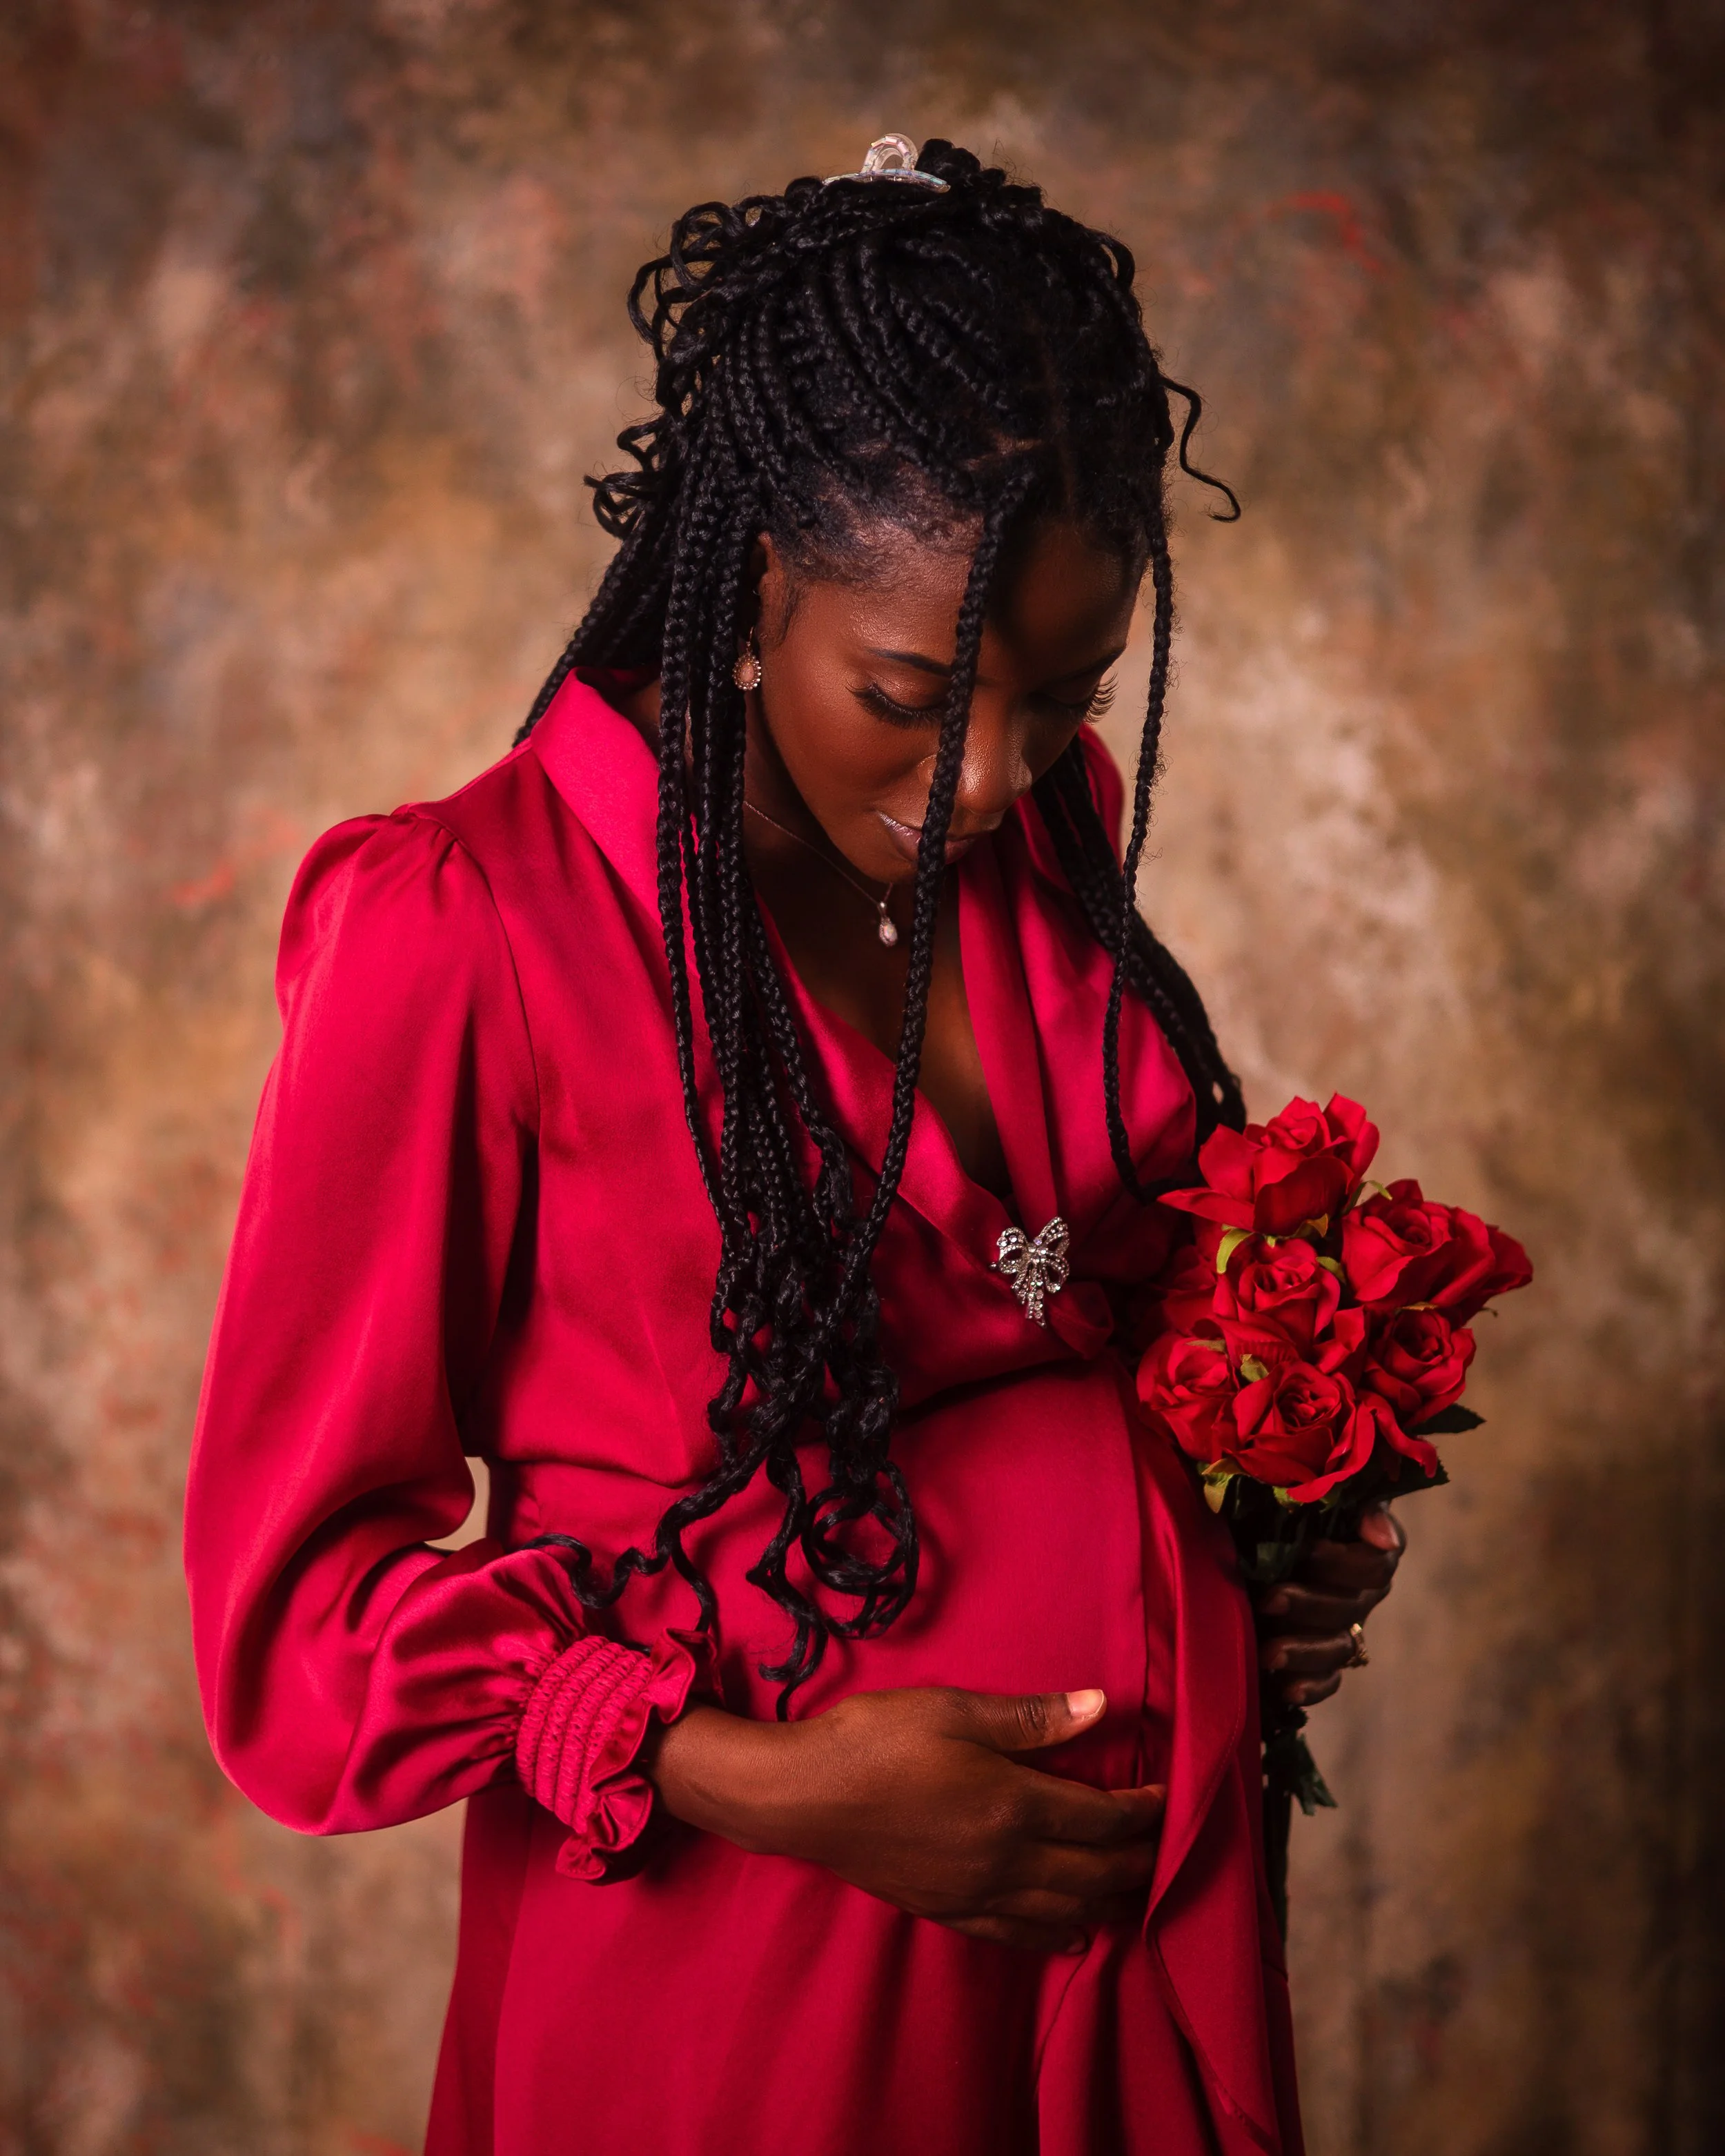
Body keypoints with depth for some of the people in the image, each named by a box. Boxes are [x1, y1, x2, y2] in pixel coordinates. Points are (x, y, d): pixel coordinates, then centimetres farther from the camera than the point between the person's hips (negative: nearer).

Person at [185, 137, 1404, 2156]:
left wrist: (1256, 1521, 0)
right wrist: (767, 1785, -22)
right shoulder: (463, 928, -18)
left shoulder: (1044, 830, 1)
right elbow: (295, 1602, -13)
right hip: (733, 1972, -6)